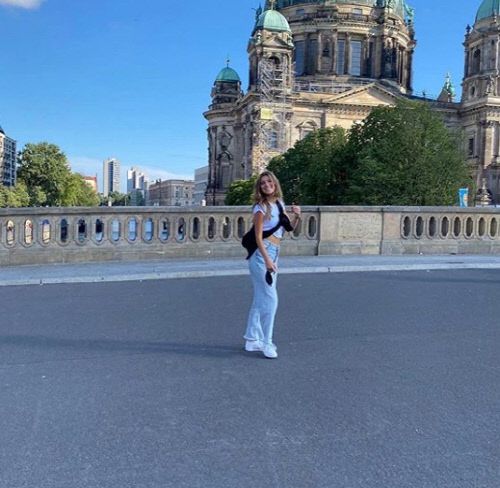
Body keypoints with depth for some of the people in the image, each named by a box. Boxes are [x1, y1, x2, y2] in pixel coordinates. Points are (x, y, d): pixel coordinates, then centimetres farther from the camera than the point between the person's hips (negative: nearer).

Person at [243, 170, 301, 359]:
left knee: (261, 299, 13)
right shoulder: (261, 207, -9)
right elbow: (258, 237, -15)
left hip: (273, 254, 8)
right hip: (261, 255, -8)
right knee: (270, 298, -9)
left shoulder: (279, 203, 12)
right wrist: (267, 260, -24)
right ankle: (266, 342, 0)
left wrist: (296, 216, 0)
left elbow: (289, 228, 20)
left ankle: (252, 339, 22)